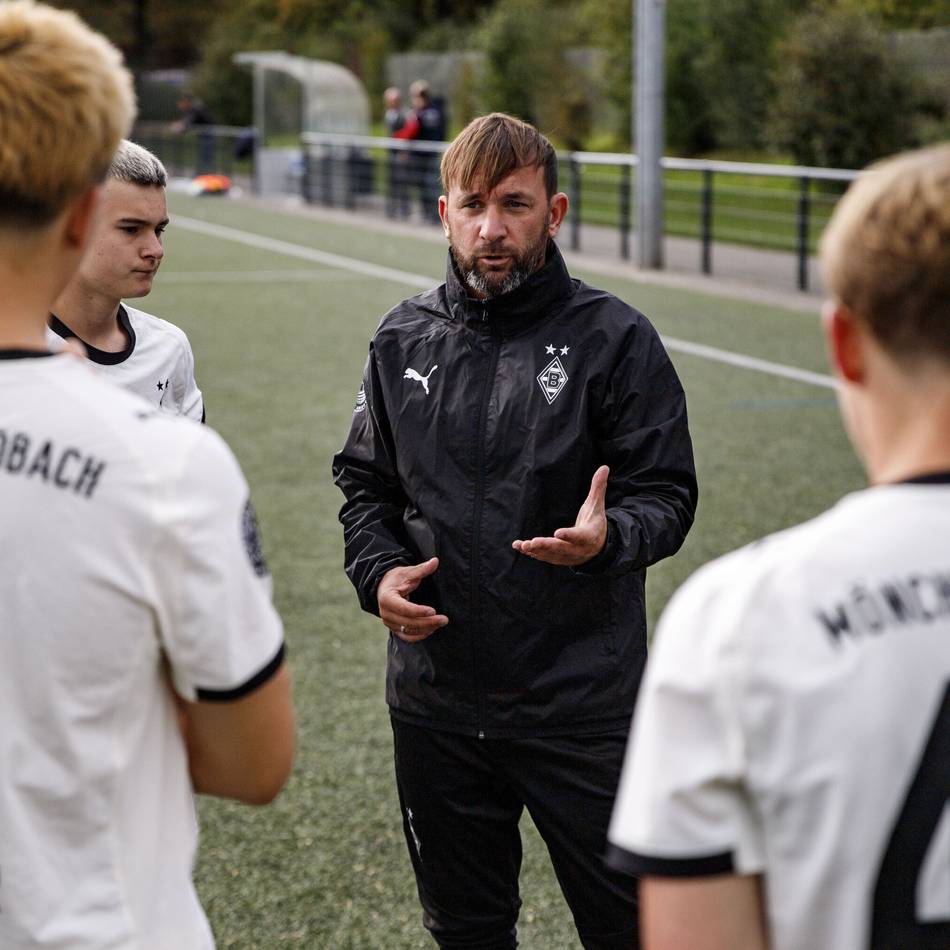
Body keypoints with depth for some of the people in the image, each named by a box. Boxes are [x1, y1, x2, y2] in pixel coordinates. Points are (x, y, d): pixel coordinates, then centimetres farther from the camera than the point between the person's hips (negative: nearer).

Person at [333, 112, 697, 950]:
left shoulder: (613, 338, -7)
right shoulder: (405, 338, 6)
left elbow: (667, 496, -8)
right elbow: (365, 481, 16)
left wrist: (606, 538, -29)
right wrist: (378, 571, -3)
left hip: (583, 707, -4)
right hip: (435, 701, 4)